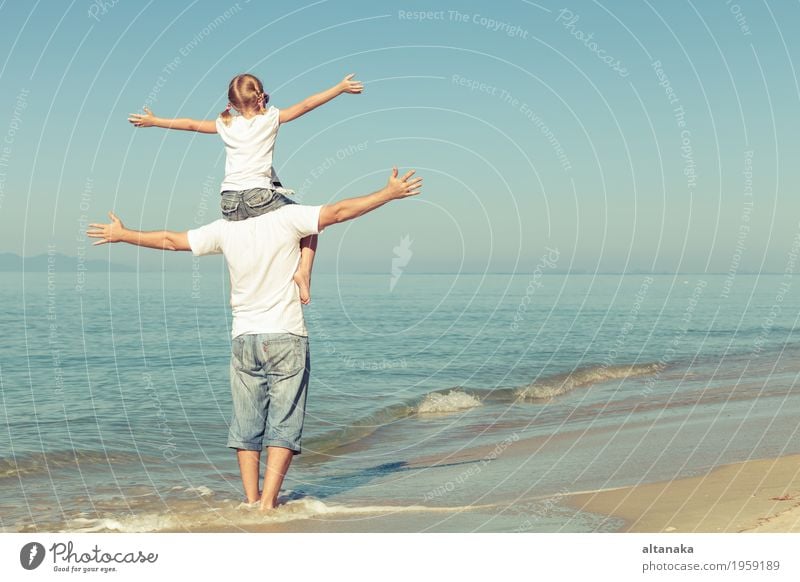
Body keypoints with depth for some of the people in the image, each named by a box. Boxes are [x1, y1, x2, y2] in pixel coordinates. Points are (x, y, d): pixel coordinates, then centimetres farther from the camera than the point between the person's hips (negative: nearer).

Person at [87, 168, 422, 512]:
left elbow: (170, 241, 10)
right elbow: (338, 212, -7)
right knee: (284, 424, -1)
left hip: (244, 339, 3)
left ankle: (251, 501, 8)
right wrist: (390, 193, 1)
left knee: (246, 426, 9)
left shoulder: (225, 231, 3)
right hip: (286, 337, -3)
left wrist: (122, 235, 24)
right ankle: (269, 501, -7)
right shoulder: (287, 218, -5)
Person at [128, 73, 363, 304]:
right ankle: (303, 270, -10)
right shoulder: (271, 118, 6)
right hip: (259, 195, -4)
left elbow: (190, 124, 23)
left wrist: (153, 121, 34)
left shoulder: (226, 124, 15)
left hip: (229, 200, 4)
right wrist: (341, 87, 9)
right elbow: (306, 105, 5)